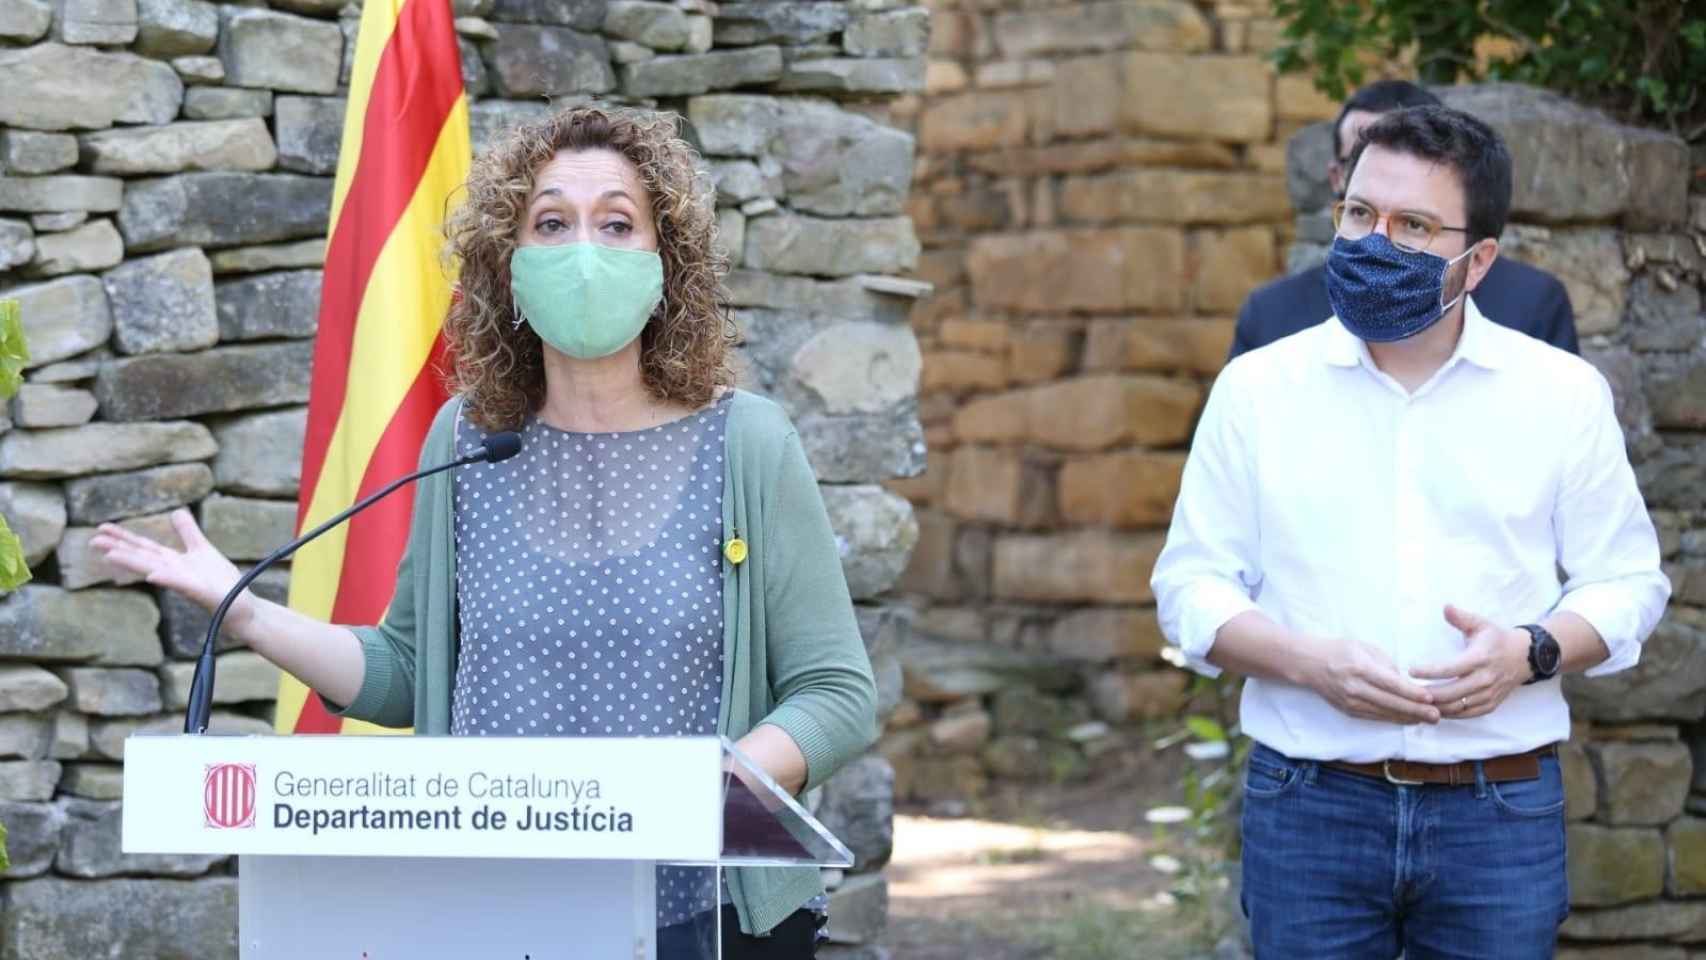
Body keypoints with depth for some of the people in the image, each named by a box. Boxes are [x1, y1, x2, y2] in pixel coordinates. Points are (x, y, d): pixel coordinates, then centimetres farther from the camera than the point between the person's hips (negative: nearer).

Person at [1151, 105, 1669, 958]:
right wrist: (1306, 662, -14)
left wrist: (1533, 653, -13)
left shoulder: (1563, 394, 5)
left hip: (1502, 814, 0)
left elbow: (1626, 582, 8)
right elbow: (1191, 584, 5)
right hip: (1308, 805, 0)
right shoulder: (1256, 389, 4)